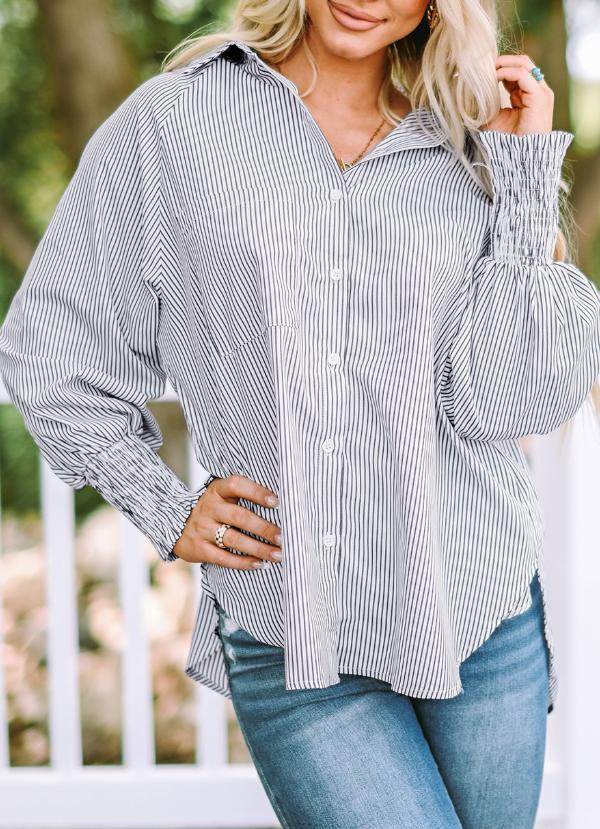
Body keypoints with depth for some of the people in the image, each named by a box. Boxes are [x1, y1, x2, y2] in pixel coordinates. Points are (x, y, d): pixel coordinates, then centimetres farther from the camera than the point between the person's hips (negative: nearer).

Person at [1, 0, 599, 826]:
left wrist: (526, 173, -7)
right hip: (284, 636, -2)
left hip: (483, 618, 3)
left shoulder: (471, 145, 4)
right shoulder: (174, 119, 0)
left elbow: (507, 401, -7)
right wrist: (167, 513, 1)